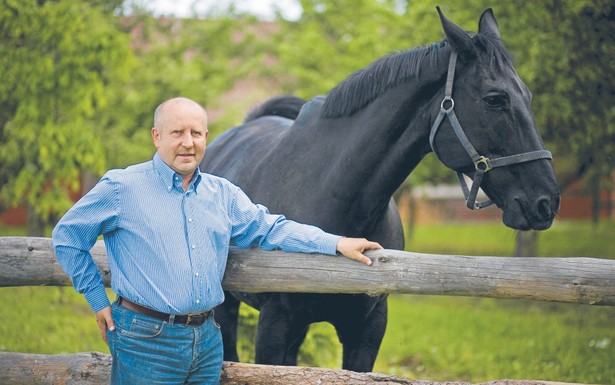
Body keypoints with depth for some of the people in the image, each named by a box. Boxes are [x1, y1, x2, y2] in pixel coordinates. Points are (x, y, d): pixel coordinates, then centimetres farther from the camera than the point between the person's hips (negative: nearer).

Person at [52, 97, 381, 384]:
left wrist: (337, 244, 5)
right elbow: (67, 237, 2)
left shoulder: (224, 194, 12)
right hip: (146, 342, -5)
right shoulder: (122, 188, -4)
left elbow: (270, 229, 16)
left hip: (208, 341, 5)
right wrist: (98, 300, -1)